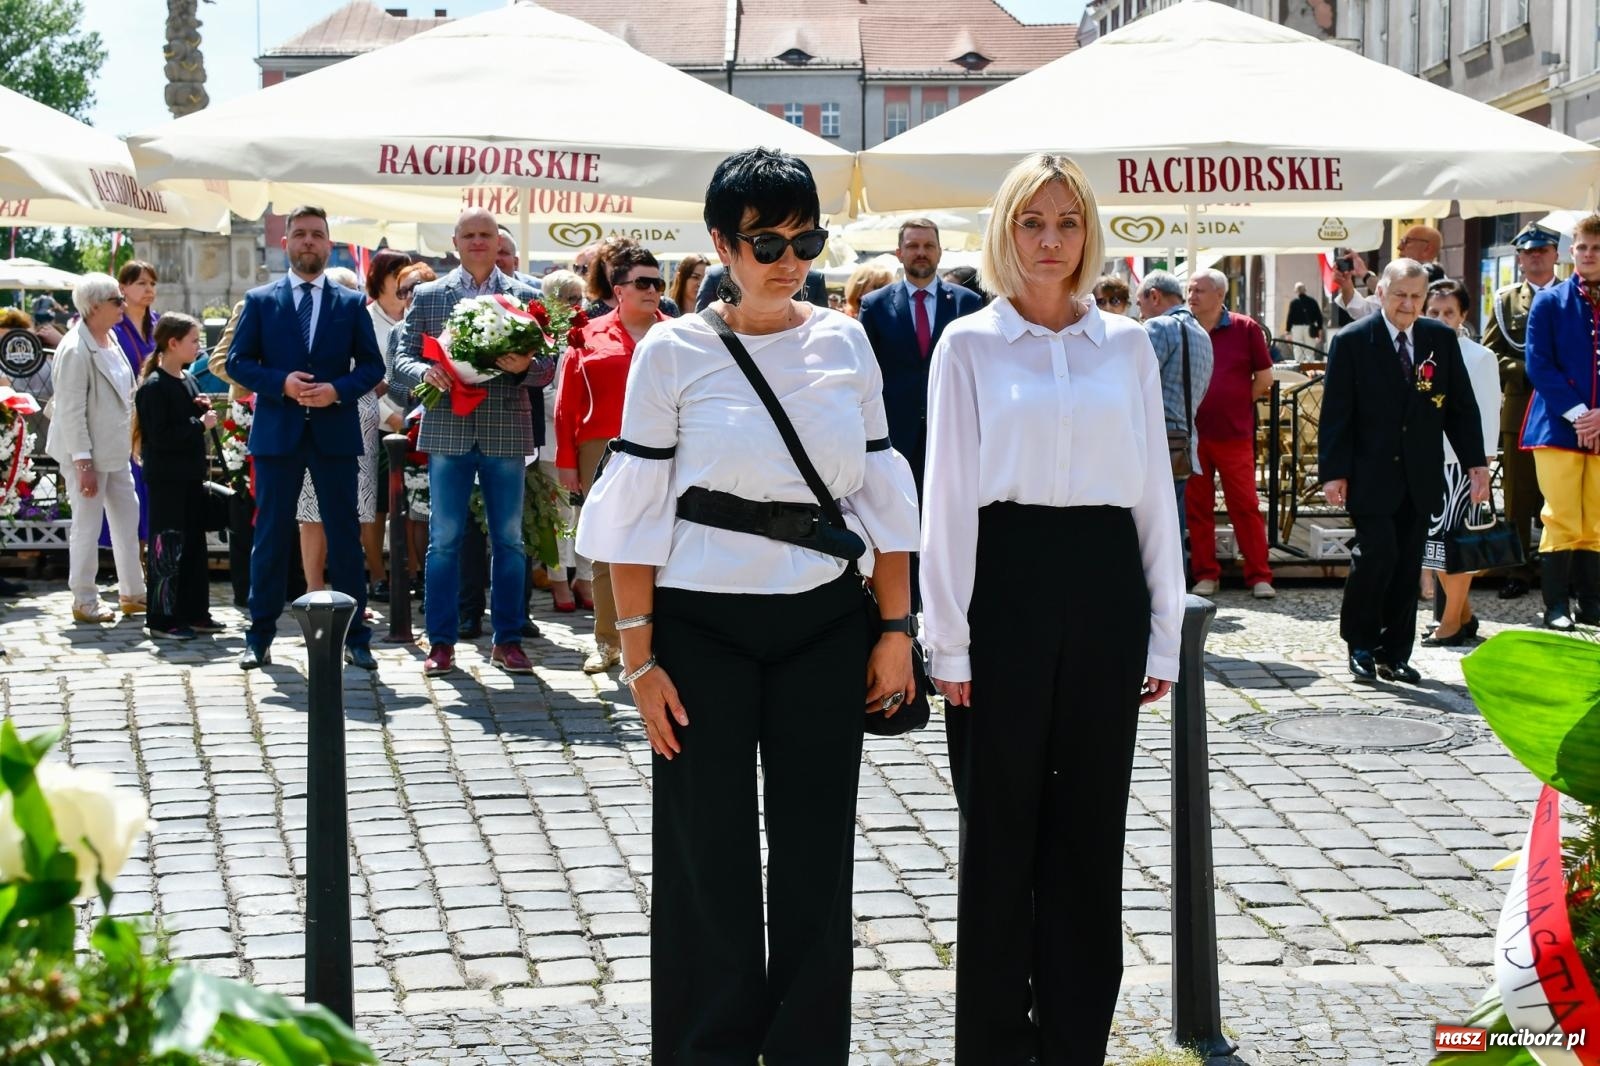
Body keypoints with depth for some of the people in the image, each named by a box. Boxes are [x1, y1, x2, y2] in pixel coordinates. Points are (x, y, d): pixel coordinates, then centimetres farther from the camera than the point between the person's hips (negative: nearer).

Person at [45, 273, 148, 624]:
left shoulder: (110, 338, 6)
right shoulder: (76, 350, -20)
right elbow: (71, 411, -20)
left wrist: (133, 440, 17)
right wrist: (83, 463, -21)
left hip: (116, 450, 9)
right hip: (88, 453, -9)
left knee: (127, 517, 14)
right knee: (87, 525, 1)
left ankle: (133, 593, 24)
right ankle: (84, 601, 12)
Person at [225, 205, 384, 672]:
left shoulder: (351, 304, 7)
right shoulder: (260, 300, 6)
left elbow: (372, 366, 5)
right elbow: (238, 362, 3)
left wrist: (339, 389, -13)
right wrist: (281, 383, -14)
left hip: (336, 431, 0)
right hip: (277, 433, 0)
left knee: (345, 536, 3)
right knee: (271, 536, 4)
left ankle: (355, 637, 9)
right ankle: (259, 637, 11)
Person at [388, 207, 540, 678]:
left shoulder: (525, 296, 8)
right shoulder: (428, 295, 8)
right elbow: (400, 359, 4)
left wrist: (524, 366, -16)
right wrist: (426, 372, -16)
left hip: (506, 431, 0)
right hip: (448, 431, 0)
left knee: (509, 539, 5)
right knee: (444, 539, 2)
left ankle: (508, 639, 14)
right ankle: (441, 642, 9)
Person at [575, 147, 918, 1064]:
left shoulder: (845, 344, 5)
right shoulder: (673, 352, -4)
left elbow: (882, 493, 8)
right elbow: (637, 511, -4)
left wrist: (898, 628, 3)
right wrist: (641, 656, -8)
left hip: (823, 622, 3)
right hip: (703, 625, -2)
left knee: (817, 849, 7)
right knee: (709, 851, 4)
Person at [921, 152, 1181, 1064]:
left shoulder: (1126, 345, 9)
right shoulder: (970, 345, 1)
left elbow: (1155, 488, 10)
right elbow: (949, 494, -1)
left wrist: (1165, 629, 6)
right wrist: (949, 639, -6)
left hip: (1104, 579, 3)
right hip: (1006, 575, -2)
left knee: (1092, 823, 7)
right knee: (1001, 824, 4)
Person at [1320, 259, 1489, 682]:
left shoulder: (1442, 339, 7)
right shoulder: (1352, 341, -4)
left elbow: (1462, 406, 10)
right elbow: (1335, 413, -5)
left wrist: (1475, 463, 3)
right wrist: (1333, 472, -10)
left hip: (1420, 478, 4)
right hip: (1371, 475, -4)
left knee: (1408, 566, 6)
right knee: (1377, 554, -12)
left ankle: (1394, 654, 15)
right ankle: (1360, 643, 8)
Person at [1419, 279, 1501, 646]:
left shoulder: (1479, 357, -4)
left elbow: (1488, 415, -4)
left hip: (1461, 462, -5)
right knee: (1433, 540, 9)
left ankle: (1451, 622, 7)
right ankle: (1463, 616, 23)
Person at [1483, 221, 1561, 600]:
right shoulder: (1506, 300, 10)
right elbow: (1490, 353, 5)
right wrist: (1526, 371, -9)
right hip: (1520, 409, 1)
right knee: (1518, 498, 3)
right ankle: (1518, 572, 8)